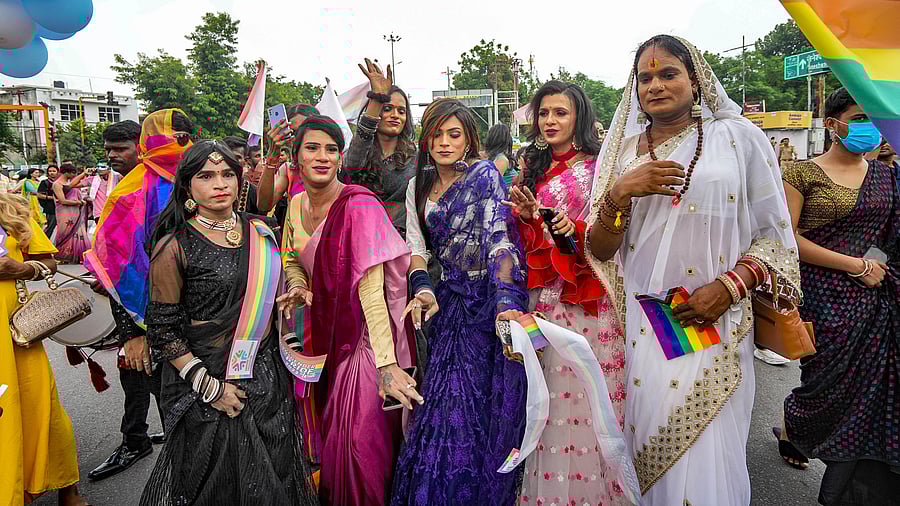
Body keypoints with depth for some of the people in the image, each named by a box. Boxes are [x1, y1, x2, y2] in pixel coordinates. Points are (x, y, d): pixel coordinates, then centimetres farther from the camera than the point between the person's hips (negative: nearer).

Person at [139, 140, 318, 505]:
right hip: (206, 381, -4)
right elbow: (162, 328, -10)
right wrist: (207, 386, -14)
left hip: (265, 376, 5)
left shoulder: (260, 230, 4)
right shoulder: (175, 246, -11)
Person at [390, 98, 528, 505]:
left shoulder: (484, 174, -7)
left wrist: (506, 301, -32)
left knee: (480, 406, -2)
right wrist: (422, 288, -17)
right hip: (450, 300, 5)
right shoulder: (418, 186, 10)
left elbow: (500, 239, -19)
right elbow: (415, 245, 4)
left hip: (489, 299, -5)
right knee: (445, 403, 7)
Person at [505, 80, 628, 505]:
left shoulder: (598, 167, -1)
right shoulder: (534, 168, 14)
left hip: (587, 296, -4)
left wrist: (577, 230, -21)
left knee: (584, 386, -1)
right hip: (543, 292, 5)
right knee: (547, 388, 8)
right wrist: (525, 215, -4)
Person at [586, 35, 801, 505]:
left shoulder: (740, 137, 2)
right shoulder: (622, 151, 8)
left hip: (712, 326, -2)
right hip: (637, 327, 2)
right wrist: (619, 193, -13)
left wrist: (728, 287, -13)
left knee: (705, 463, 2)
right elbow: (599, 251, 3)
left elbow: (774, 233, 2)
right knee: (644, 450, 9)